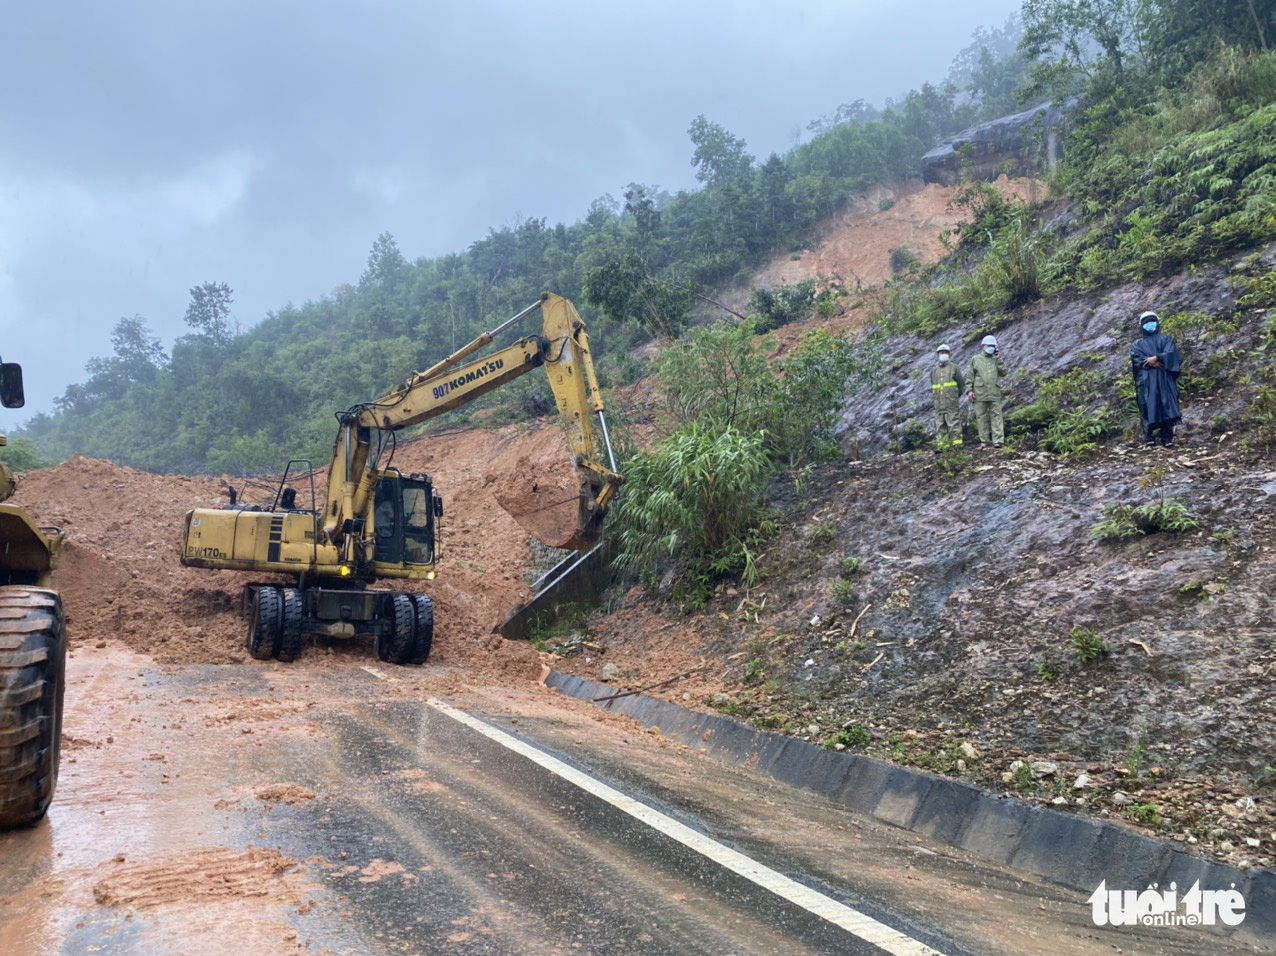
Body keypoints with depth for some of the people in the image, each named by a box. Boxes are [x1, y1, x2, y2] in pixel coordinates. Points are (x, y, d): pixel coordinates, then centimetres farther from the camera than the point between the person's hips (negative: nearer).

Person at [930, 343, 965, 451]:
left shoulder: (954, 368, 3)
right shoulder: (934, 371, 14)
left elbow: (961, 384, 9)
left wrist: (956, 396, 14)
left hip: (951, 403, -4)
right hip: (938, 403, 4)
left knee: (953, 424, -6)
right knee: (940, 425, 3)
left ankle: (957, 444, -5)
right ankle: (941, 445, 6)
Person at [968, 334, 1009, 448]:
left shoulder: (996, 359, 14)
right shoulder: (975, 359, 10)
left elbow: (1004, 373, 3)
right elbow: (971, 377, 8)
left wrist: (998, 360, -2)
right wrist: (970, 390, 0)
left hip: (995, 393, 1)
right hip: (980, 393, -1)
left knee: (996, 416, -5)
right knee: (981, 417, 1)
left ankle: (998, 440, -8)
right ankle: (984, 441, 7)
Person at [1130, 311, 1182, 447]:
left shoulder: (1166, 339, 20)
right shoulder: (1137, 344, 19)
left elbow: (1171, 353, 0)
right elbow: (1137, 359, -2)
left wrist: (1156, 358, -16)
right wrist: (1155, 364, -13)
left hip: (1164, 379, 0)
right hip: (1146, 380, 0)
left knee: (1166, 405, -9)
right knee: (1148, 407, -8)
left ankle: (1167, 437, -11)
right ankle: (1149, 437, -9)